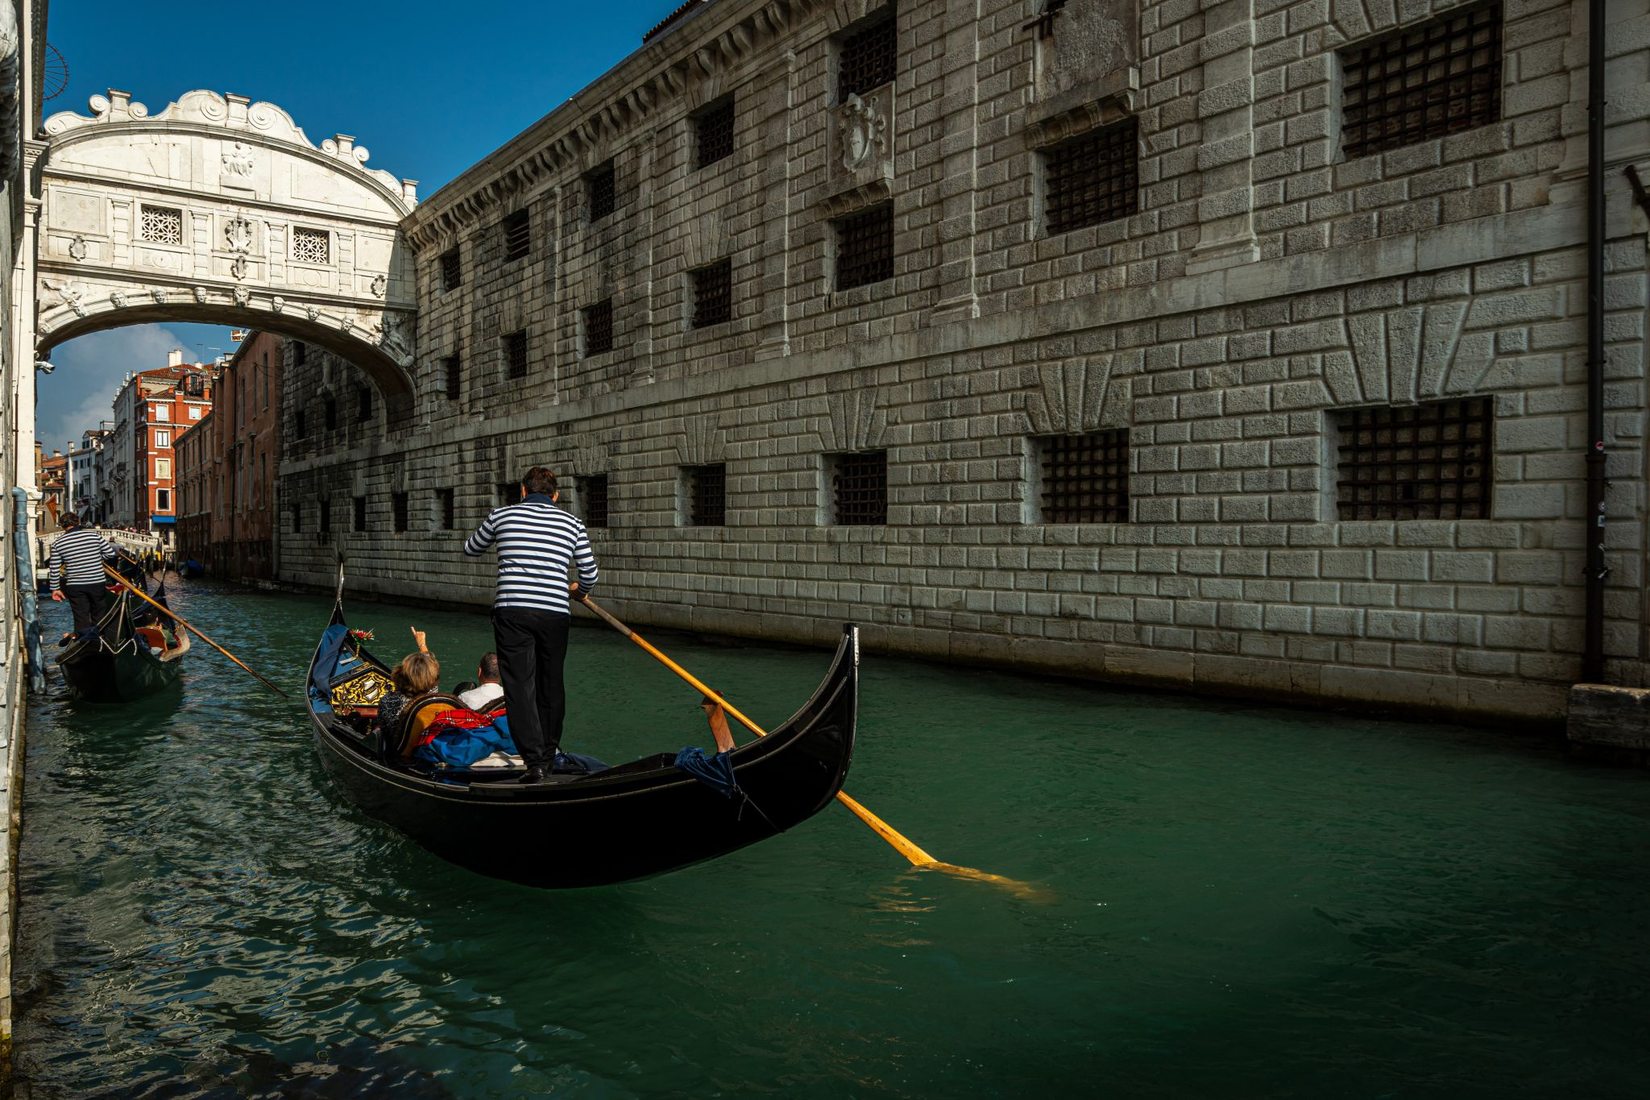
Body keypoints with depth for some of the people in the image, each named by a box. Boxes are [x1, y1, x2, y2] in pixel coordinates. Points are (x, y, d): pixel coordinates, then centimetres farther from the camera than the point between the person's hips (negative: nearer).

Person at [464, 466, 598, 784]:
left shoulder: (500, 515, 8)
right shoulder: (572, 523, 10)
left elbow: (471, 549, 25)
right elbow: (589, 574, 10)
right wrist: (578, 590, 32)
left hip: (512, 611, -2)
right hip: (556, 613, 2)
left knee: (520, 685, -2)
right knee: (551, 685, 16)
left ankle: (534, 760, -12)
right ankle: (549, 753, 28)